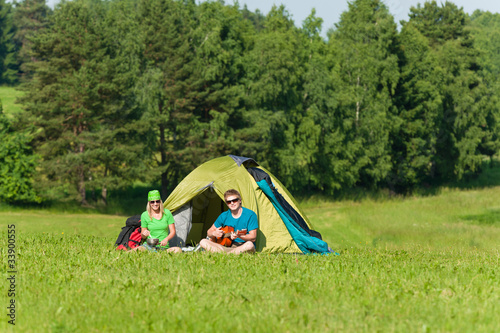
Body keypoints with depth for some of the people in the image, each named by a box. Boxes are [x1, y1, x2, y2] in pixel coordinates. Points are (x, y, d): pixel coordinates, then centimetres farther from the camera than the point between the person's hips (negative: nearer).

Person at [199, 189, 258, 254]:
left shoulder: (250, 215, -4)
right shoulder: (224, 216, 9)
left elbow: (253, 237, -9)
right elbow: (209, 232, 19)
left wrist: (239, 236, -27)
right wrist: (214, 233, -6)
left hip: (243, 247, -4)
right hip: (228, 247, 4)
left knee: (249, 245, -41)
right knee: (203, 242, -14)